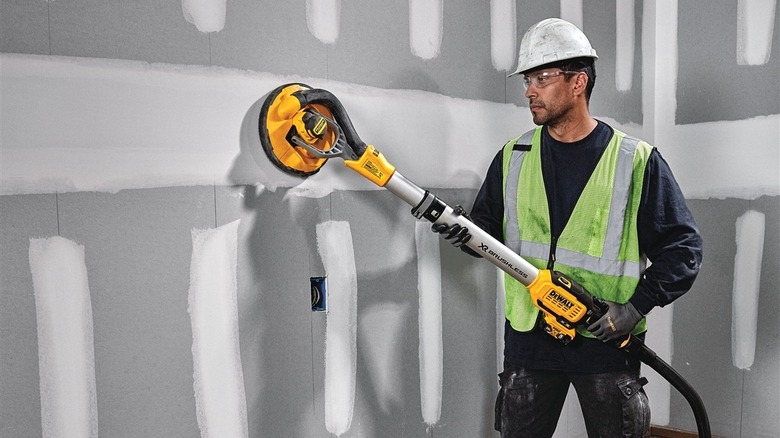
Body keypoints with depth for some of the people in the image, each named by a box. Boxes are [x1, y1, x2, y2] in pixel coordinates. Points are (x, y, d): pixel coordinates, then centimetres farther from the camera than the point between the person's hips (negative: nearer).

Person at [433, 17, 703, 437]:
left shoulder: (637, 161, -5)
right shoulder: (512, 158, 5)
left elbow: (682, 246, -4)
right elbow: (489, 227, 12)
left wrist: (637, 306, -14)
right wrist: (466, 232, -11)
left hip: (608, 340, -2)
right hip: (528, 336, 3)